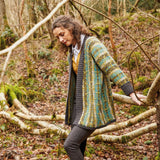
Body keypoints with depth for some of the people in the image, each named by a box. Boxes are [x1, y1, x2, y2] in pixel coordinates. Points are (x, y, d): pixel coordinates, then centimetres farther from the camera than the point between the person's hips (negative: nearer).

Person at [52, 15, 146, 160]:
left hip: (93, 106, -8)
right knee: (78, 146, 11)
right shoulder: (73, 51, 12)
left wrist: (131, 93, -25)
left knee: (70, 144, -13)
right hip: (79, 104, 8)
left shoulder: (92, 44, -13)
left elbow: (112, 69, -20)